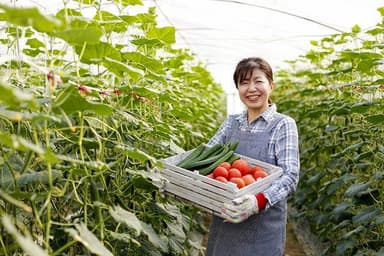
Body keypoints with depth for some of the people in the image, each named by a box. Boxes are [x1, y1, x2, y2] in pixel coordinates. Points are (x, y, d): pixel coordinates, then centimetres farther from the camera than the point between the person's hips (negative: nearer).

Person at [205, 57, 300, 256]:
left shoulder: (283, 124, -7)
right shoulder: (231, 122, 7)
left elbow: (290, 176, -17)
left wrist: (259, 202, -34)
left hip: (262, 226, -4)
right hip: (223, 220, 4)